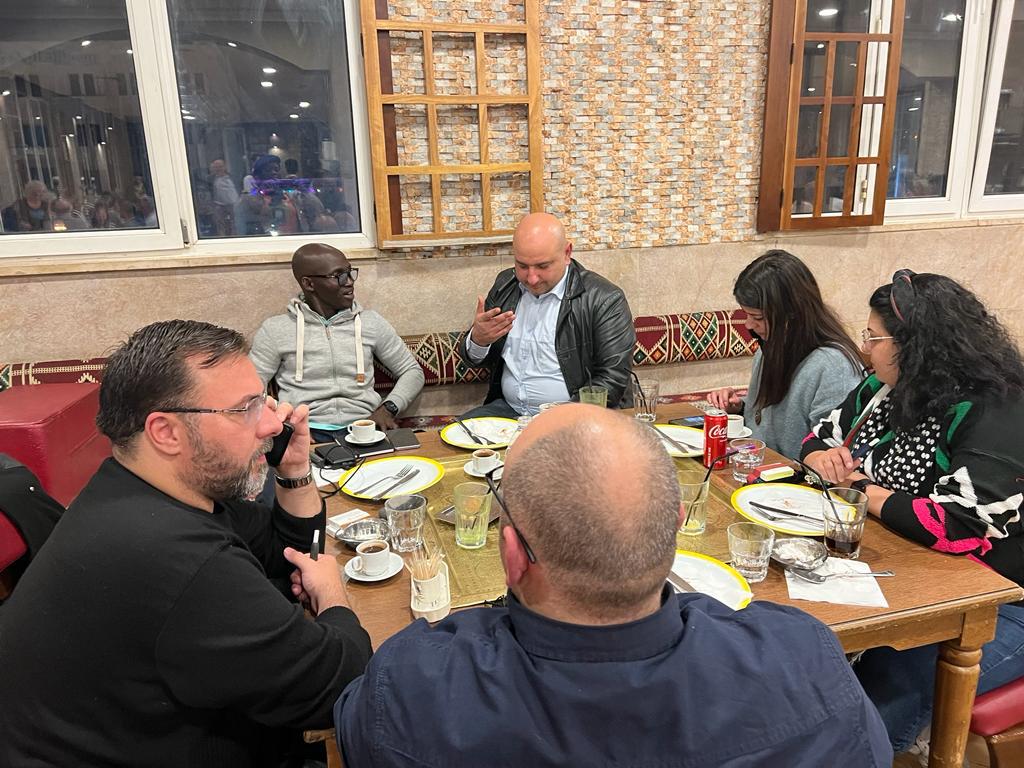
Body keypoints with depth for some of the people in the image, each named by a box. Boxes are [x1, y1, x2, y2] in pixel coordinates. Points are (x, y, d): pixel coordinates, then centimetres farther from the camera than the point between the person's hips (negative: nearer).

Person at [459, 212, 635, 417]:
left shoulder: (604, 300, -10)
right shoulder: (504, 285, 7)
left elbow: (612, 378, -12)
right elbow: (477, 359, 13)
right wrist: (478, 340, -11)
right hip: (508, 409, 4)